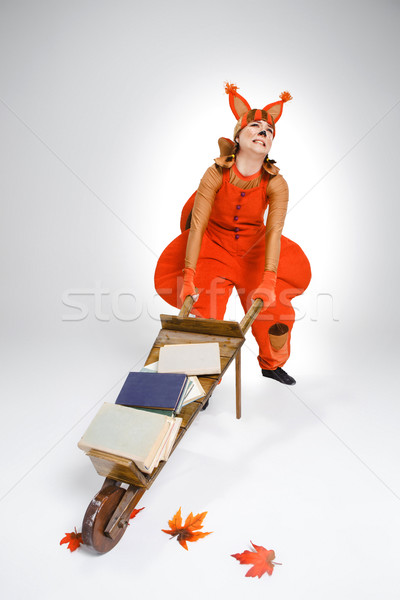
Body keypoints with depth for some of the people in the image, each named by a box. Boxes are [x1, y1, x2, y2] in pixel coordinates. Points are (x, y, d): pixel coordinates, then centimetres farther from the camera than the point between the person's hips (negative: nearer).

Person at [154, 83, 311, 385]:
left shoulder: (276, 184, -16)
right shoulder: (216, 175, -20)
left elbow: (274, 232, -25)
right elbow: (197, 226, -24)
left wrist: (268, 281, -37)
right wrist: (189, 278, -31)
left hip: (255, 250, 2)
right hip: (214, 247, -1)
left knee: (276, 310, -3)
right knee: (205, 313, -12)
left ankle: (272, 363, 30)